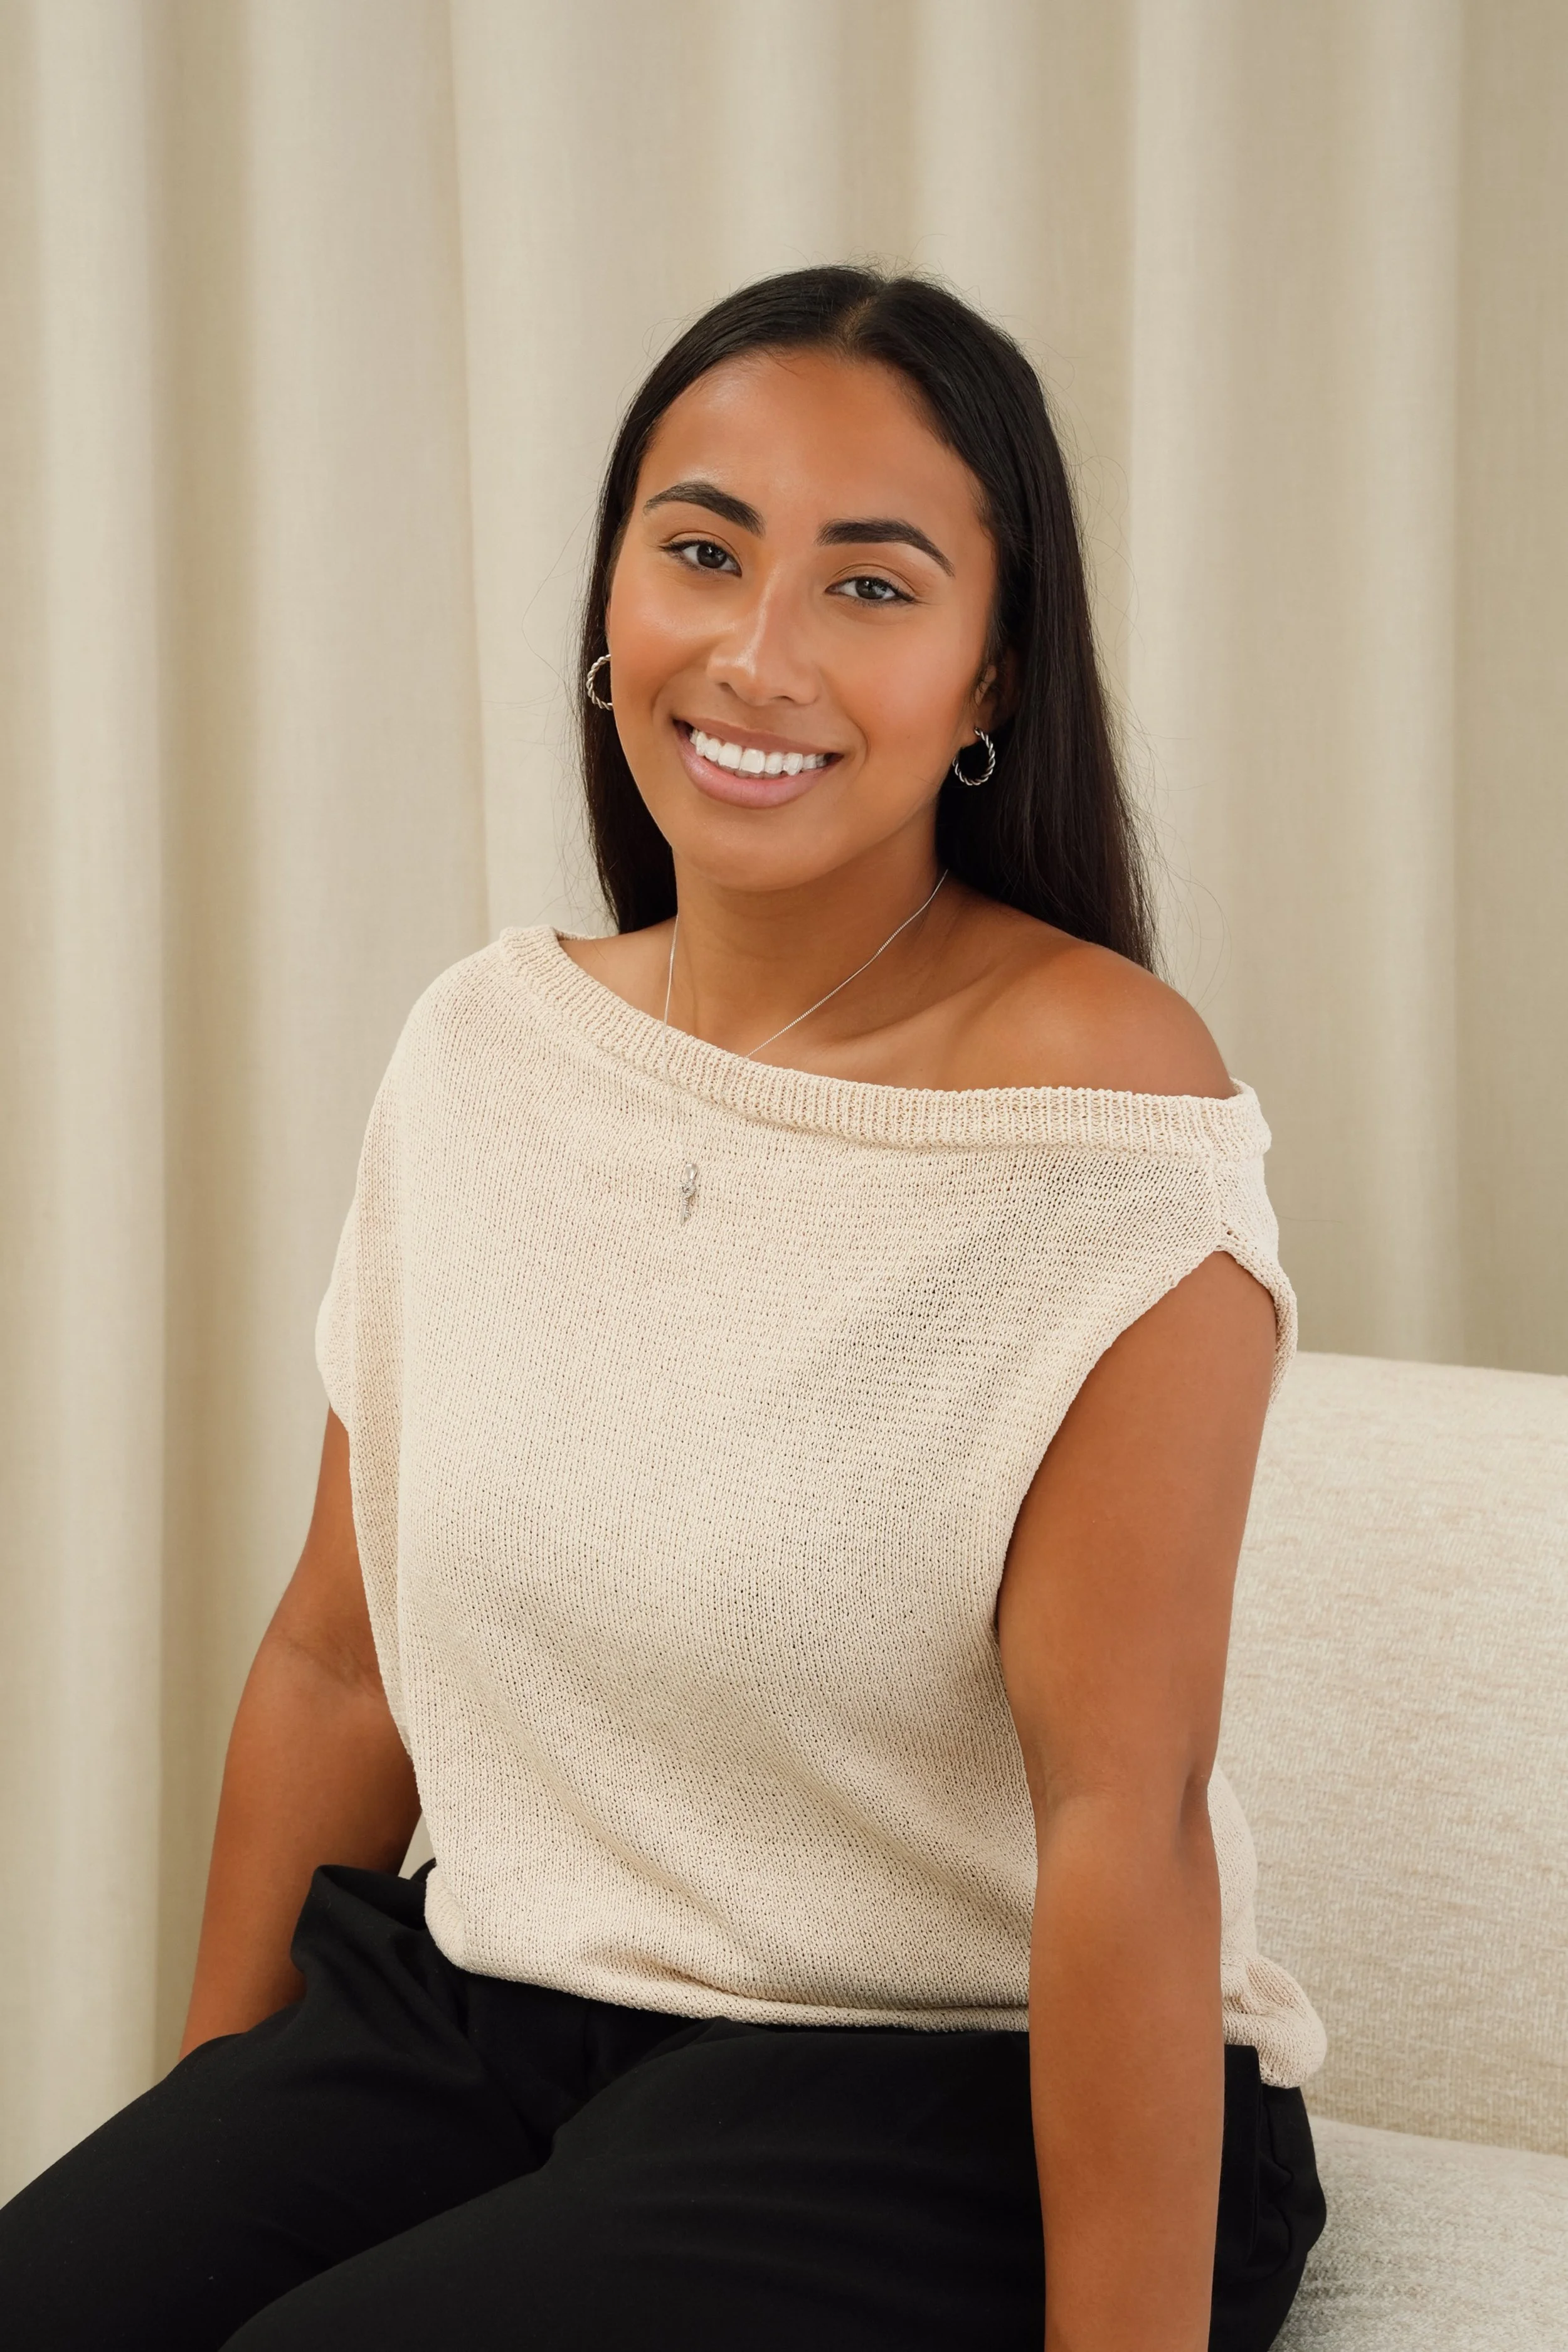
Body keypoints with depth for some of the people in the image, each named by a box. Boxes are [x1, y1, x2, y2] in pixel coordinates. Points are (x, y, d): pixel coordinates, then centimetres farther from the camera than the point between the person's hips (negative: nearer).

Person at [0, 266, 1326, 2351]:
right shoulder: (483, 1045, 4)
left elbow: (1123, 1813, -19)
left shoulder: (1091, 1092, -15)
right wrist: (206, 2140, 10)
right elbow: (339, 1663, 10)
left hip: (953, 2098, -5)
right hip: (468, 2020, 5)